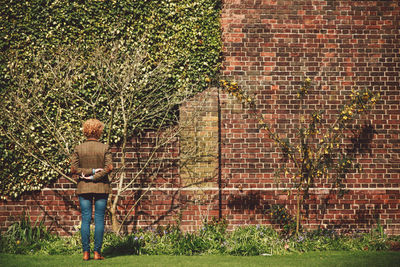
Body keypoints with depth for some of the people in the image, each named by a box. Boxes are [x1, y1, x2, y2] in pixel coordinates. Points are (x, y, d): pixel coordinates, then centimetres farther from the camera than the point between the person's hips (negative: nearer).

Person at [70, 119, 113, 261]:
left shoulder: (78, 148, 0)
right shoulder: (105, 148, -2)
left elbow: (73, 169, -6)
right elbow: (109, 167, -10)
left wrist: (86, 173, -2)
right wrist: (95, 173, -7)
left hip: (83, 187, 1)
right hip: (101, 187, -1)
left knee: (85, 219, 4)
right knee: (99, 219, 3)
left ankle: (86, 253, 3)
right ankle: (97, 252, 2)